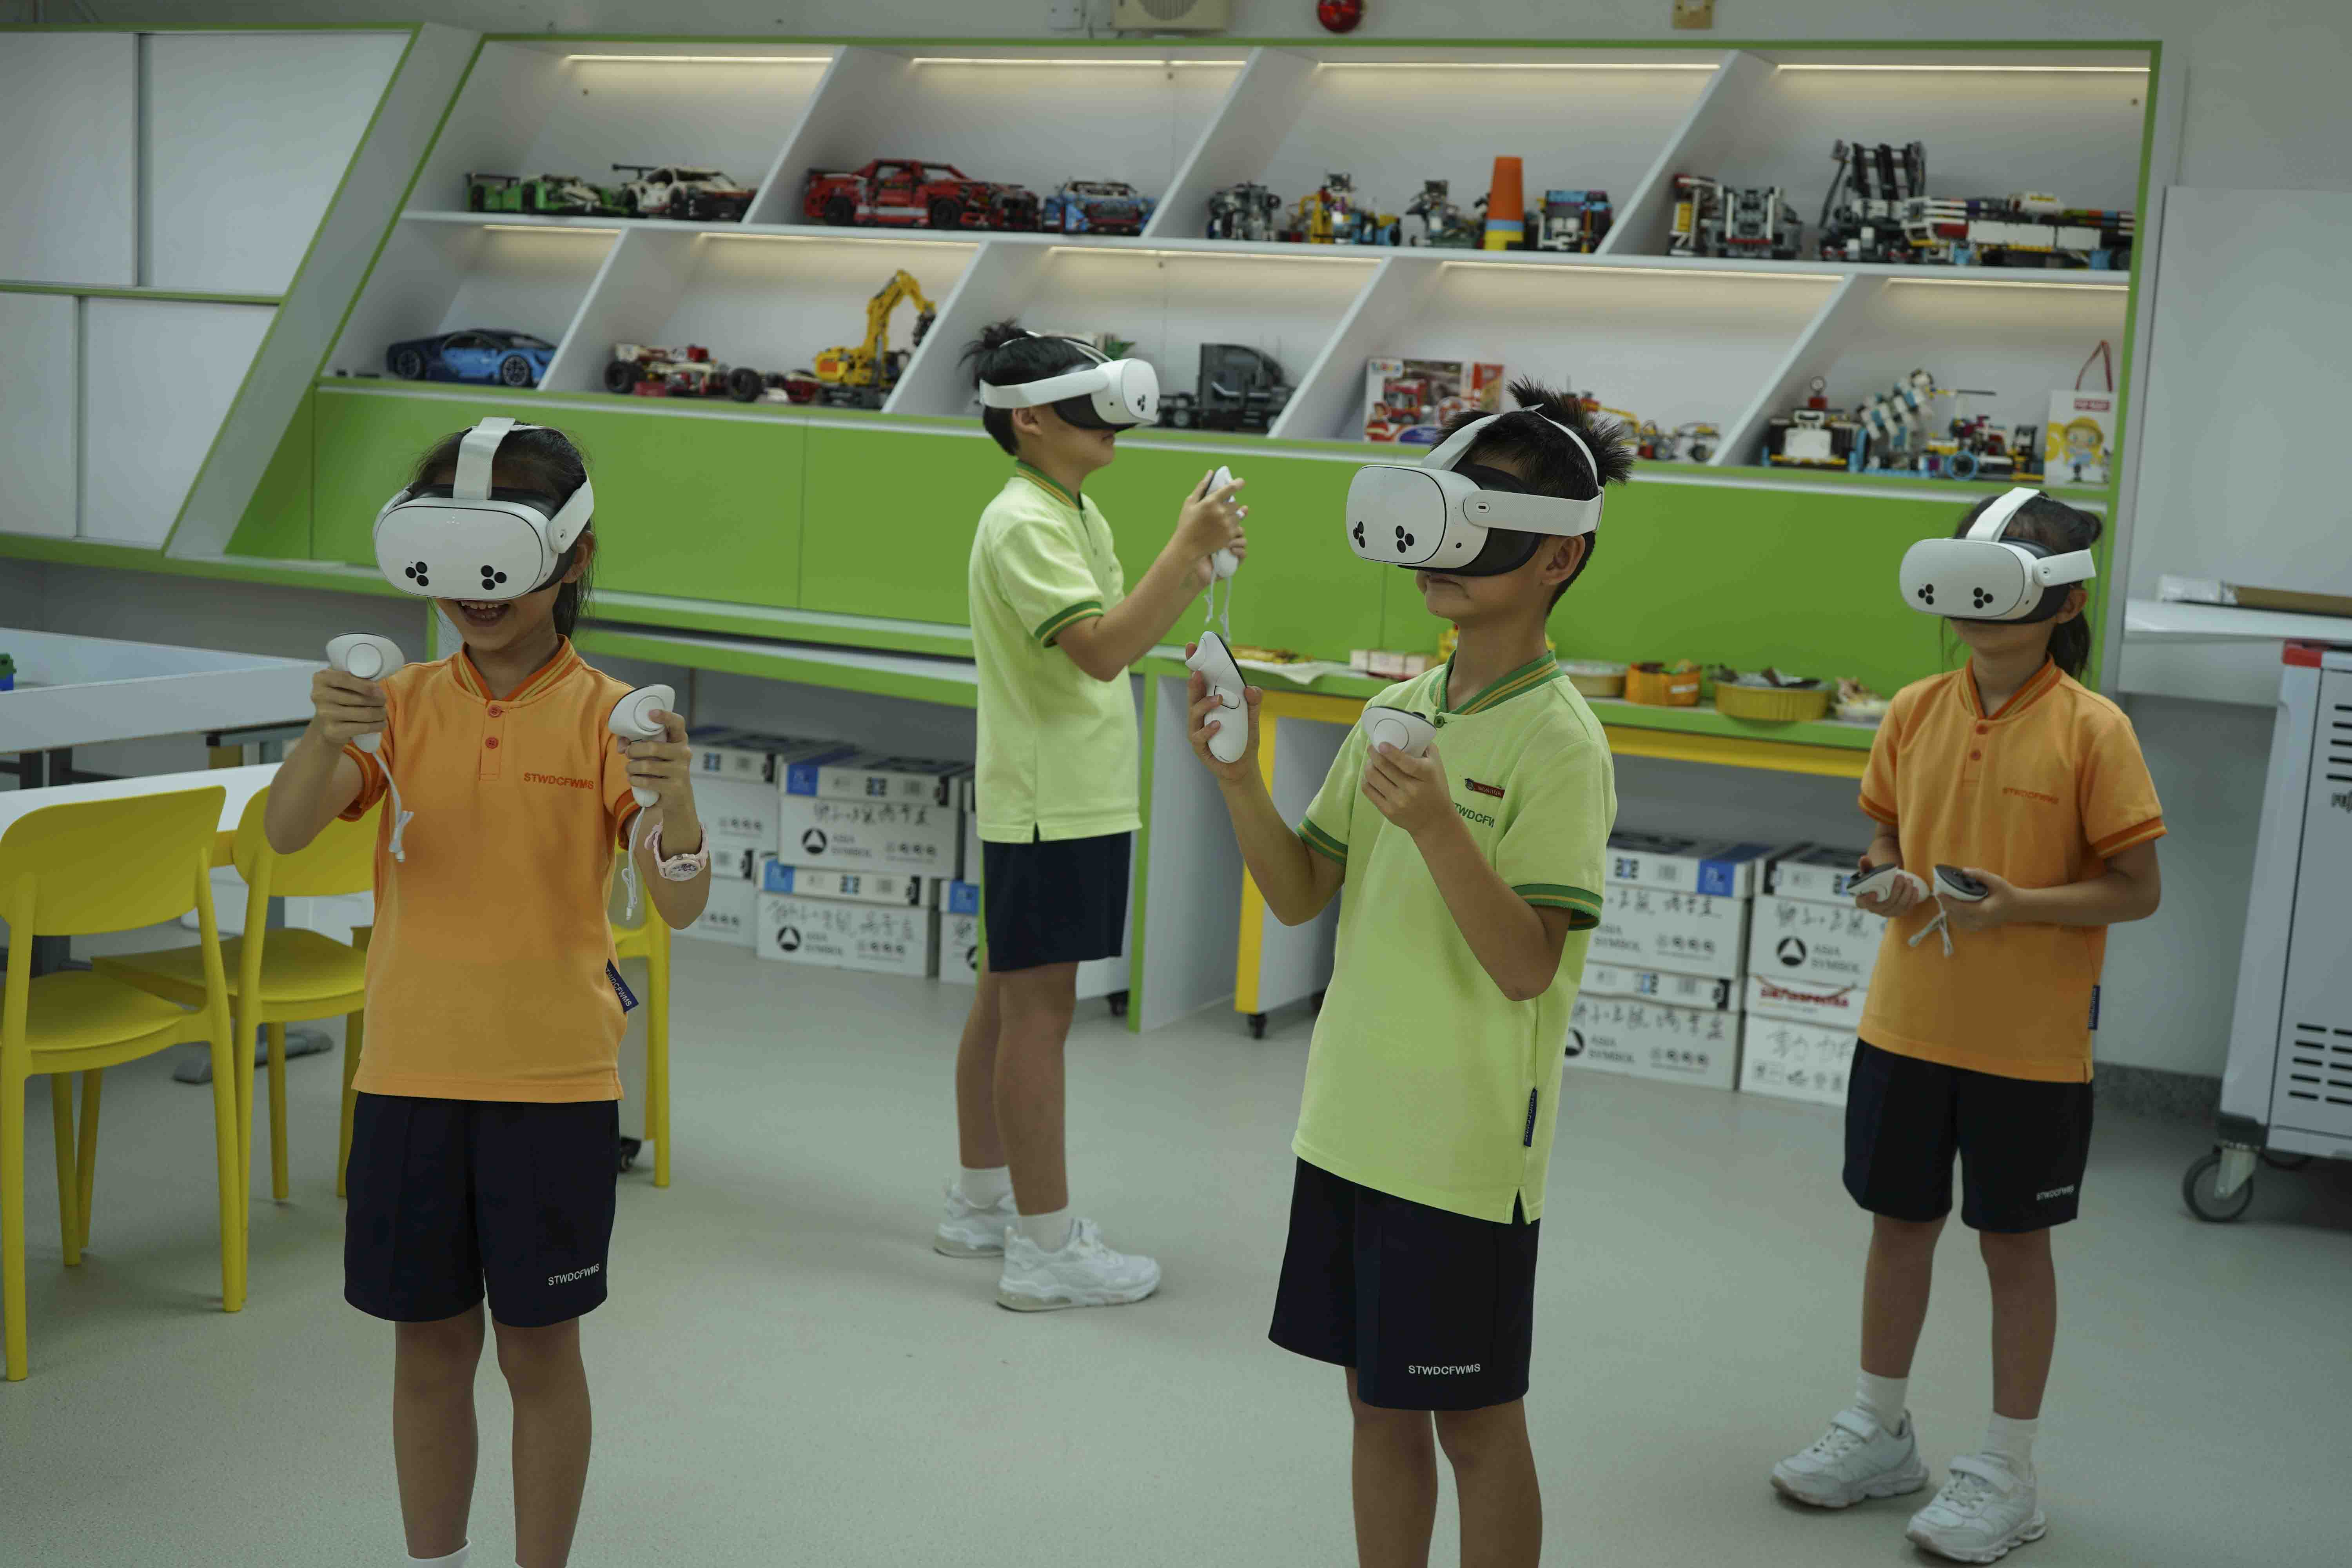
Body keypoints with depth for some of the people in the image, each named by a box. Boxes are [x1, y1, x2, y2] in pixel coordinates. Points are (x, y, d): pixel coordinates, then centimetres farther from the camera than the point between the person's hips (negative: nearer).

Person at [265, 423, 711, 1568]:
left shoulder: (607, 716, -7)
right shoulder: (399, 703, 1)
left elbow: (679, 904, -16)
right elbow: (286, 833, -13)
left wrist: (673, 799, -37)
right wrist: (326, 742, -33)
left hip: (552, 1080, -2)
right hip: (409, 1073, 3)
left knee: (538, 1347, 8)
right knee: (428, 1343, 13)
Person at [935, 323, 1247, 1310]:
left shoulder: (1077, 514, 14)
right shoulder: (1024, 523, -17)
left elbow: (1126, 638, 17)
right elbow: (1103, 650, -27)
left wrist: (1199, 566, 4)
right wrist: (1185, 546, -26)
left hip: (1069, 799, 10)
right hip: (1049, 807, -10)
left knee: (1006, 1001, 16)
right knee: (1038, 1010, -6)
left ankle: (981, 1206, 27)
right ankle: (1045, 1249, -1)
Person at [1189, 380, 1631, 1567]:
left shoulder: (1559, 741, -14)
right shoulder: (1397, 712, 7)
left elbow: (1526, 965, -20)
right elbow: (1301, 898, 7)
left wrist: (1436, 826, -33)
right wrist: (1238, 776, -8)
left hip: (1465, 1149, -7)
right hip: (1351, 1125, 7)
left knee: (1474, 1419, 7)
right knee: (1378, 1404, 17)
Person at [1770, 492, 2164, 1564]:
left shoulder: (2092, 729, -12)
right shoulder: (1916, 711, 0)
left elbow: (2136, 889, -10)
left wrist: (2019, 904, -24)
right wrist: (1887, 882, -10)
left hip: (2029, 1043, -4)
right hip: (1906, 1022, 4)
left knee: (2014, 1241, 9)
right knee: (1900, 1220, 17)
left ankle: (2007, 1472, 25)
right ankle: (1880, 1431, 35)